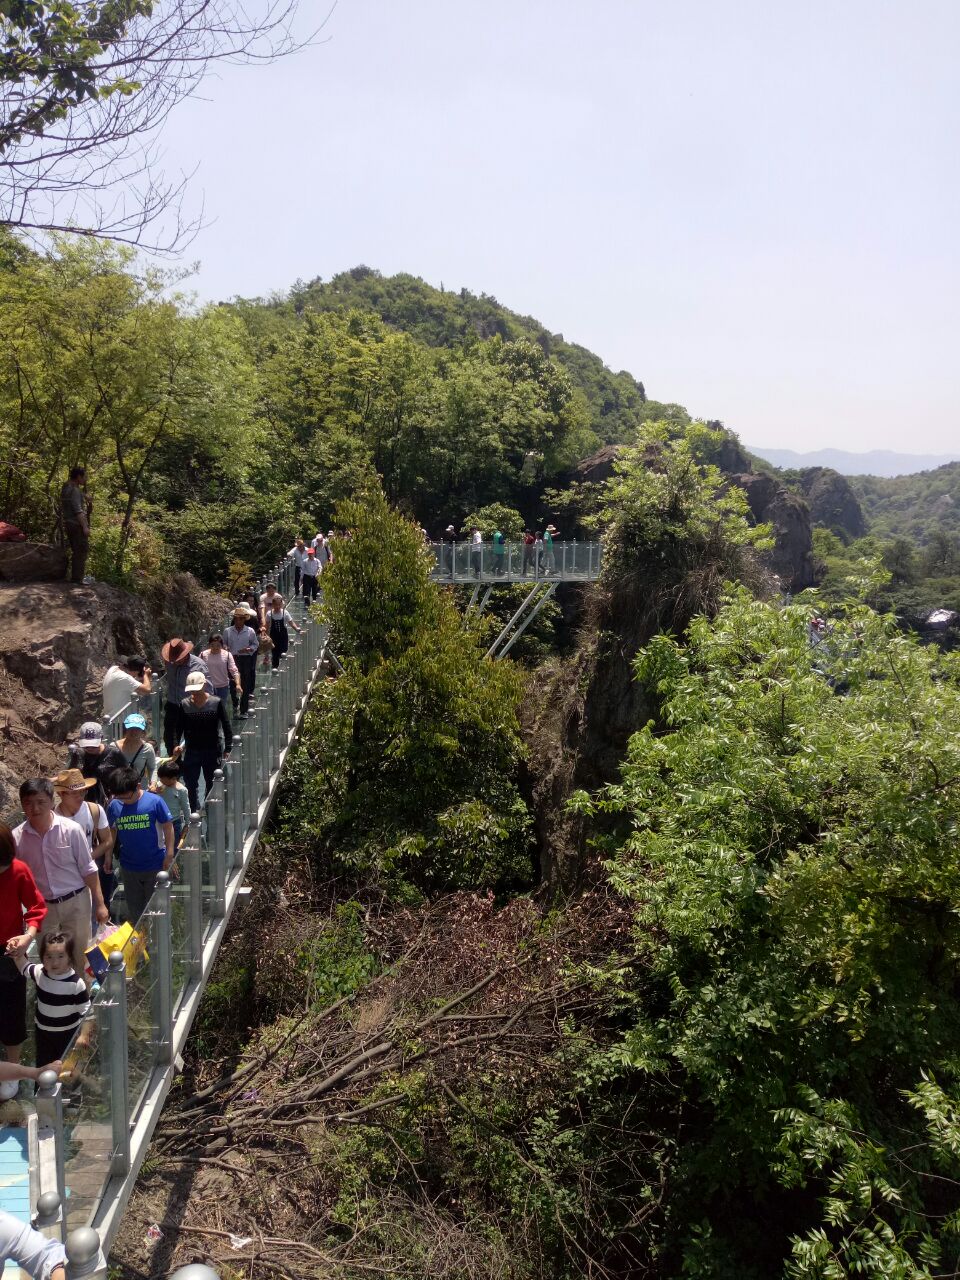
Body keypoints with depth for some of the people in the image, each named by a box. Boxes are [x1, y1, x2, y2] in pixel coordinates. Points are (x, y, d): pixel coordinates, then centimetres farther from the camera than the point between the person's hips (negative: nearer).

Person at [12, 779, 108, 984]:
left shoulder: (71, 829, -16)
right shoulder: (17, 837, -10)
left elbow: (88, 870, -7)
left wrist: (100, 904, -6)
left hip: (75, 902, -2)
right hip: (42, 907, 2)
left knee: (80, 957, 12)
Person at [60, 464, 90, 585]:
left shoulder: (65, 489, 16)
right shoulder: (74, 490, -15)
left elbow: (62, 509, 20)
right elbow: (78, 510, -22)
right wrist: (85, 527, -24)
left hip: (69, 524, 10)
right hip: (77, 525, -10)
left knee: (76, 552, 15)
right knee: (82, 551, -8)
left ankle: (74, 577, 17)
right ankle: (78, 578, -11)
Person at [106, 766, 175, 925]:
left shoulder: (155, 801, -18)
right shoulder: (114, 806, -8)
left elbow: (168, 827, -9)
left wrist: (169, 855, -9)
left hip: (155, 866, -3)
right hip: (129, 868, 3)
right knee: (134, 909, 17)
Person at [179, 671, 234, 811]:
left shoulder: (216, 703, -10)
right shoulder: (185, 704, -5)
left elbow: (227, 726, -5)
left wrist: (228, 748, -8)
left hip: (212, 751, -1)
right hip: (191, 751, 2)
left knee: (212, 784, 10)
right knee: (191, 784, 7)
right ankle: (194, 812, 22)